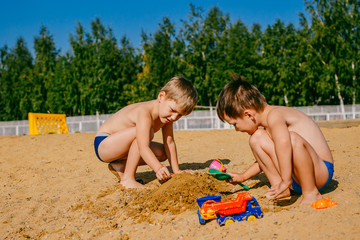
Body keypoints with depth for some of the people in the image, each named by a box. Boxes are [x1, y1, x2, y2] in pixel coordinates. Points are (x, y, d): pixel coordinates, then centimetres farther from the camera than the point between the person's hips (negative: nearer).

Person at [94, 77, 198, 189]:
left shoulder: (166, 114, -5)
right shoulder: (145, 113, -32)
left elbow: (169, 143, -4)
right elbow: (143, 148, -41)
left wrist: (176, 171, -8)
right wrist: (158, 168, -53)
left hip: (117, 147, 9)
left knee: (162, 153, 1)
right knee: (147, 132, -32)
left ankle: (119, 166, 4)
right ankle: (127, 179, -23)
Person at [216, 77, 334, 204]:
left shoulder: (274, 115, -20)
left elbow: (283, 141, -43)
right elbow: (267, 159, 26)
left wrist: (286, 180, -43)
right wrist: (243, 176, 26)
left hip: (321, 171, -9)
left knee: (294, 138, -38)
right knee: (257, 137, 1)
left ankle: (311, 193, -22)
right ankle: (278, 186, -4)